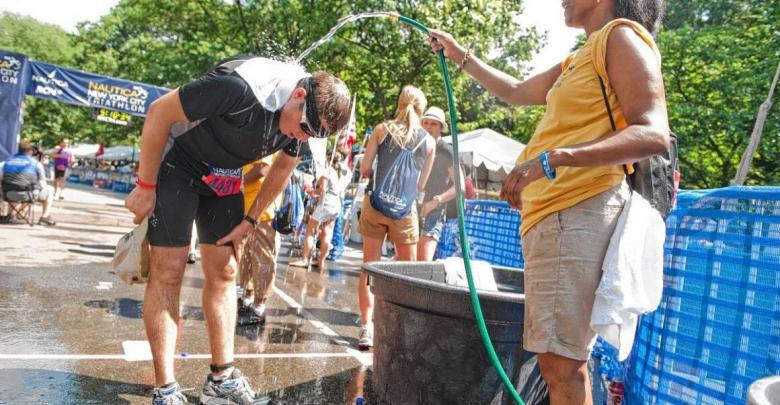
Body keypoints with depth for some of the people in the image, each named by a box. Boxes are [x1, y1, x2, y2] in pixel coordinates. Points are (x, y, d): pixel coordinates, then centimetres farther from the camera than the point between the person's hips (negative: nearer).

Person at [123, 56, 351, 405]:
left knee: (223, 273, 4)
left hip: (223, 177, 7)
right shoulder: (240, 87, -35)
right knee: (168, 271, -9)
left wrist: (249, 221, 5)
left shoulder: (308, 114, -11)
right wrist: (145, 186, -18)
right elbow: (159, 111, -25)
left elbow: (283, 167, 7)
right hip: (175, 164, -6)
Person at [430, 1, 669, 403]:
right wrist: (461, 55, 42)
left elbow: (653, 134, -15)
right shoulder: (578, 60, 27)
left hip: (579, 211, -9)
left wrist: (552, 159, -25)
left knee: (561, 362, -11)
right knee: (559, 360, 10)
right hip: (554, 214, 9)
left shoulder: (621, 36, -1)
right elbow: (515, 92, 40)